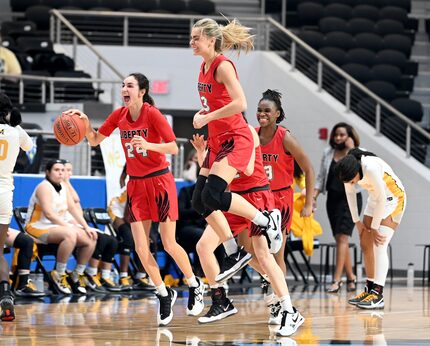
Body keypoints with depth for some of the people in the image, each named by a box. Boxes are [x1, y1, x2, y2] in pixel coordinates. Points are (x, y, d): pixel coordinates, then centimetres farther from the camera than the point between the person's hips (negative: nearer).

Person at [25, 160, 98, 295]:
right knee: (70, 234, -35)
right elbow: (49, 214, -24)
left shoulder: (63, 187, 11)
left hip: (58, 226, 9)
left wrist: (86, 227, -3)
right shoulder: (44, 187, -14)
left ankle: (77, 276, 6)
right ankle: (59, 276, -24)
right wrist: (68, 226, -27)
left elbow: (73, 209, 9)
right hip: (39, 228, -9)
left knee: (90, 239, -6)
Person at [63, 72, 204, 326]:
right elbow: (94, 140, 9)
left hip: (159, 181, -5)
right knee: (141, 248, -3)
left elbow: (174, 148, -18)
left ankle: (195, 286, 20)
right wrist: (85, 122, -10)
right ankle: (165, 294, 15)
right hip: (135, 184, 5)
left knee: (169, 244, -4)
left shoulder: (152, 114, -15)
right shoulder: (119, 115, 1)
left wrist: (148, 145, -34)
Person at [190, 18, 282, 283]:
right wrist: (202, 114, 6)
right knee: (200, 201, 3)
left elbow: (240, 104, -25)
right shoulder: (204, 67, 11)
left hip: (236, 140, -9)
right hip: (217, 141, 9)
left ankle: (267, 219, -5)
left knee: (213, 194, -23)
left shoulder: (223, 66, -15)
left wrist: (207, 118, -20)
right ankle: (234, 253, 12)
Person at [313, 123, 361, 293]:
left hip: (350, 198, -5)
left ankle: (337, 279, -20)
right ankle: (350, 277, 19)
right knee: (340, 239, 8)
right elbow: (321, 177, 14)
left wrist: (350, 149, -17)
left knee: (342, 237, -15)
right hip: (333, 199, 5)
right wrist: (313, 196, 3)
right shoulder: (328, 153, 10)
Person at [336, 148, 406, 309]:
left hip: (393, 198, -8)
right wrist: (357, 221, 4)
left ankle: (378, 295, -22)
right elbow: (350, 194, 3)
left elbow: (382, 199, -28)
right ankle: (370, 289, 15)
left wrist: (374, 227, -18)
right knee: (365, 244, 6)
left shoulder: (371, 168, -35)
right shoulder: (348, 169, -14)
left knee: (379, 245, -17)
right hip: (375, 198, 8)